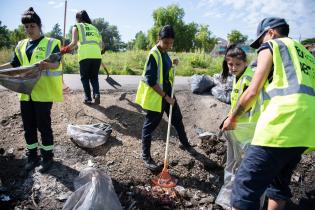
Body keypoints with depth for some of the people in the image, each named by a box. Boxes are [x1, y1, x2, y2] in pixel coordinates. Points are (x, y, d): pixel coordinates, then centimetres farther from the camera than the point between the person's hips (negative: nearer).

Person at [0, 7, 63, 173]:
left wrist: (46, 65, -35)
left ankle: (47, 157, 18)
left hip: (43, 93, -6)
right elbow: (14, 64, 19)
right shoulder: (21, 45, 14)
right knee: (28, 126, 12)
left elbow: (56, 63, -14)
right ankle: (32, 156, 28)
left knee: (43, 125, 2)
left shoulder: (50, 43, -3)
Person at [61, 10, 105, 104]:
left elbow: (74, 43, -1)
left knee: (85, 77, 13)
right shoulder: (94, 27, 25)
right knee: (94, 77, 17)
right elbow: (101, 43, 17)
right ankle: (97, 94, -4)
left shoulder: (76, 27, 13)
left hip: (85, 55, -3)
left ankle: (88, 98, 10)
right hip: (97, 55, 3)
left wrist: (65, 50, 11)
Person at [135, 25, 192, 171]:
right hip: (155, 97, -9)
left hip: (168, 94, 9)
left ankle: (185, 143, 44)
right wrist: (166, 97, -21)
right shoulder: (153, 54, -19)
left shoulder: (164, 53, 7)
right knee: (150, 126, 2)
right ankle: (146, 157, 17)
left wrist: (173, 64, 1)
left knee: (177, 119, 21)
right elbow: (151, 81, -23)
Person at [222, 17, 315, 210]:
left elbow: (253, 91, 0)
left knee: (246, 186, -7)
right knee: (279, 183, 23)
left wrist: (233, 118, 13)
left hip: (283, 123, -9)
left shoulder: (271, 46, 9)